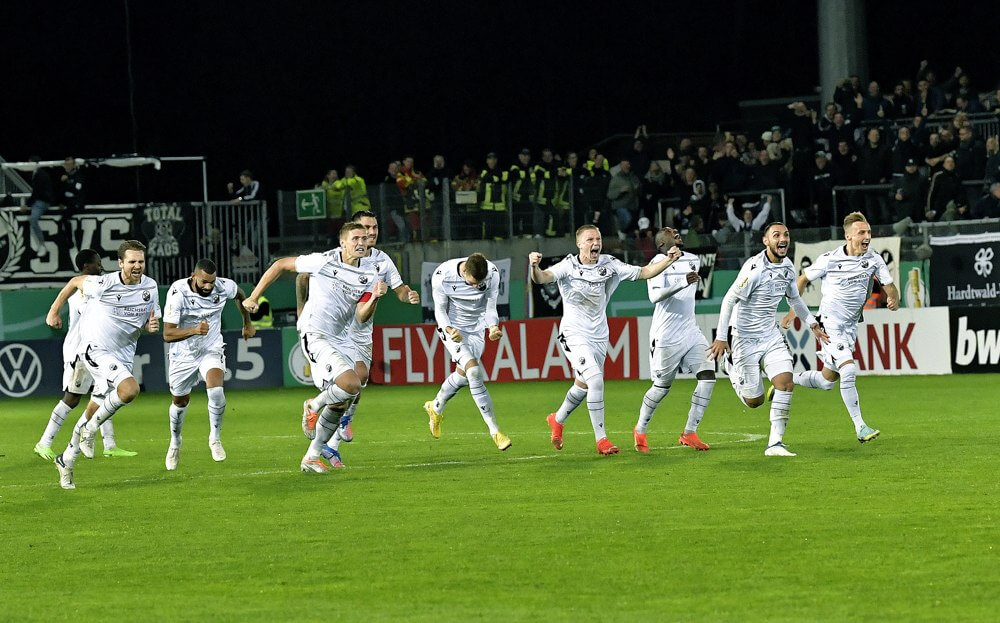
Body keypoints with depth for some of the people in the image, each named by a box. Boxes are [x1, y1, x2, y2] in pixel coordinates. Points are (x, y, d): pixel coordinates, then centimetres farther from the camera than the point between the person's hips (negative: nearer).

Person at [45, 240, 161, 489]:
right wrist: (54, 311, 12)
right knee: (130, 389, -29)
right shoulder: (104, 284, -15)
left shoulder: (150, 287, 0)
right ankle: (90, 429, -7)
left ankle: (67, 459, 29)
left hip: (122, 356, 6)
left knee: (96, 411, 10)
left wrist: (152, 325, -11)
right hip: (94, 349, -6)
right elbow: (75, 282, 4)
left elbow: (148, 322, 14)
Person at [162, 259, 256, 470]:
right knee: (179, 401, 14)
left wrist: (247, 323, 20)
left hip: (212, 350, 1)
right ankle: (175, 443, 42)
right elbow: (167, 334, -31)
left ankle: (215, 438, -3)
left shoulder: (224, 287, -17)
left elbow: (240, 295, 11)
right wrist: (194, 330, -46)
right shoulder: (178, 292, -27)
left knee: (216, 390, -25)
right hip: (183, 354, -1)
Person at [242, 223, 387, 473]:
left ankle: (312, 457, 23)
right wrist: (253, 297, 4)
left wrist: (374, 298, -23)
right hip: (314, 335, -7)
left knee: (341, 403, 9)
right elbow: (280, 265, 3)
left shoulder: (368, 277, 5)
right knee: (351, 384, -26)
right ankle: (314, 406, 4)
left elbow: (362, 317, -3)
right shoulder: (323, 262, -8)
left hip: (340, 341, 7)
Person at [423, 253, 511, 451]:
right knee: (474, 371, -21)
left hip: (476, 329, 4)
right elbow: (440, 309, -14)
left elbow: (490, 306, -9)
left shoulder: (492, 273, -20)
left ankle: (435, 408, 46)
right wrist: (449, 329, -33)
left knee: (462, 375, 13)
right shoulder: (443, 276, -27)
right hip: (452, 327, -4)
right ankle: (494, 431, -19)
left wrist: (493, 327, -28)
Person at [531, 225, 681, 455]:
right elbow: (542, 278, -28)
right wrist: (534, 266, -51)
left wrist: (669, 259, -15)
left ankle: (557, 420, 46)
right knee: (595, 379, -21)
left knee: (583, 386, 17)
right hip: (574, 335, -5)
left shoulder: (609, 265, -3)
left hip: (599, 337, 5)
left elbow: (644, 272, -1)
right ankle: (601, 440, -14)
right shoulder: (568, 266, -13)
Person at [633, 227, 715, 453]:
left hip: (690, 331, 6)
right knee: (662, 386, 2)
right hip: (666, 336, -6)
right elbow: (655, 296, -27)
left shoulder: (693, 260, 12)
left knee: (707, 375, -11)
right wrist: (683, 283, -36)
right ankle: (640, 430, 25)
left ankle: (690, 433, -6)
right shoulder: (658, 263, -11)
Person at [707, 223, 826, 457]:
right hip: (746, 338, -6)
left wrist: (812, 324, 21)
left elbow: (794, 298, 21)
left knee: (785, 381, -13)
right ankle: (731, 367, 31)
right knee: (754, 401, -1)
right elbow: (730, 299, -20)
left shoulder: (787, 266, 2)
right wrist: (721, 337, -23)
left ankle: (775, 443, -8)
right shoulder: (755, 268, -22)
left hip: (771, 334, 6)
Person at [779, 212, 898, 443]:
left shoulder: (874, 259, -2)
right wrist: (793, 310, 3)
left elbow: (890, 287, 3)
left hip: (850, 326, 6)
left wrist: (894, 300, -21)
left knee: (827, 380, 12)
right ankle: (860, 427, -19)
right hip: (830, 322, -6)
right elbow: (803, 279, 2)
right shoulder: (830, 259, -12)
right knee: (849, 370, -22)